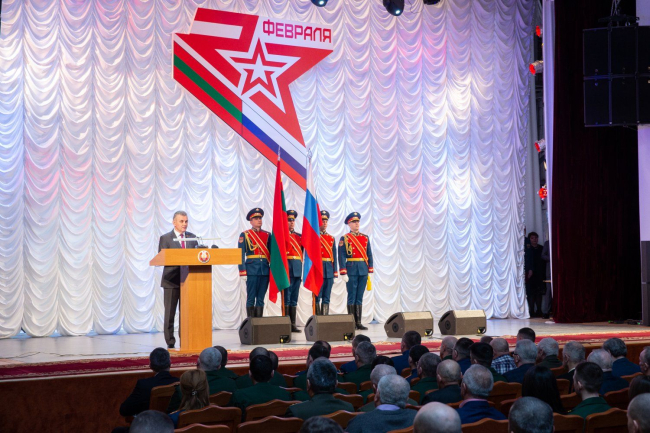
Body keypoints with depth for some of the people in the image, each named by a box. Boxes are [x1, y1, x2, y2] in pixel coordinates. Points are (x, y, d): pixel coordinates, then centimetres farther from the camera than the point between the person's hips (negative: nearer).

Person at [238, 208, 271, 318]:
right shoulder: (245, 235, 2)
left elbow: (272, 253, 13)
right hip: (252, 270, -3)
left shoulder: (267, 235, 13)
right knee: (251, 298, -1)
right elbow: (241, 255, -2)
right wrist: (243, 272, -9)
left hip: (265, 269, 3)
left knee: (261, 298, 6)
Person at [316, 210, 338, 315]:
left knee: (326, 298, 6)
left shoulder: (331, 238, 14)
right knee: (317, 298, -3)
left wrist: (335, 273, 9)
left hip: (329, 271, 5)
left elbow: (334, 257, 14)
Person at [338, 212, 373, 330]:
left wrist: (370, 271, 6)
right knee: (352, 297, -1)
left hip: (363, 271, 4)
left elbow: (369, 255, 12)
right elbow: (341, 257, -5)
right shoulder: (344, 239, 0)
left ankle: (359, 322, 9)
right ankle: (352, 323, 3)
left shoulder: (365, 238, 12)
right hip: (351, 270, -4)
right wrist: (343, 273, -11)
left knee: (360, 297, 6)